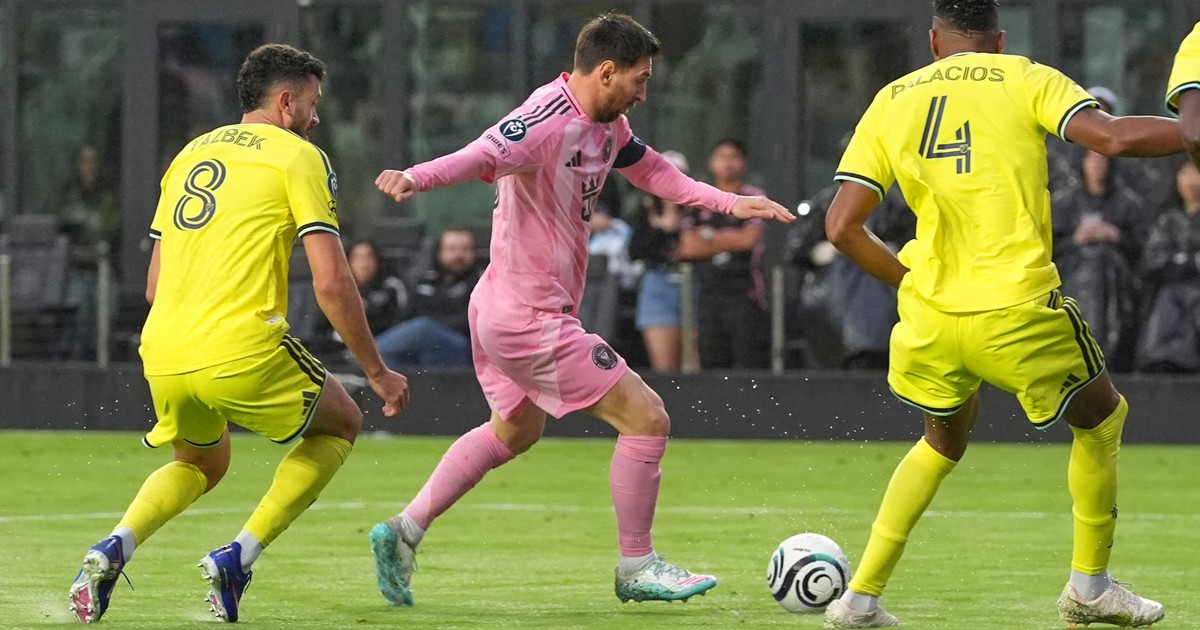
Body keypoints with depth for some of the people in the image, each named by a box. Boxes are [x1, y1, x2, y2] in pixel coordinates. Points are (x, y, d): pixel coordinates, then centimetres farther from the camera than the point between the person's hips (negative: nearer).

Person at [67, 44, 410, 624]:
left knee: (200, 465, 32)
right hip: (243, 352, -6)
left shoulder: (190, 155, 21)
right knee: (340, 424, 20)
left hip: (161, 355, 6)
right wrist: (377, 373, 2)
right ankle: (237, 557, 4)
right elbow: (331, 283, -7)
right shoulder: (298, 157, 1)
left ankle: (115, 547, 3)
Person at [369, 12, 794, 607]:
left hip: (501, 312, 11)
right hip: (531, 319, -11)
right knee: (646, 418, -5)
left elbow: (650, 170, 24)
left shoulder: (605, 124, 7)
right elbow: (481, 156, -40)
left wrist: (729, 202, 17)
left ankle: (403, 531, 30)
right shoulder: (548, 121, -23)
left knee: (514, 430, 31)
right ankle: (636, 568, 9)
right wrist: (415, 178, -59)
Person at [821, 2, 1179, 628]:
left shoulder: (891, 101, 12)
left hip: (930, 317, 4)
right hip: (1018, 311, -4)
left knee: (942, 442, 29)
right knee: (1101, 419, 23)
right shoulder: (1027, 80, 2)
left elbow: (842, 227, 6)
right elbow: (1114, 136, -14)